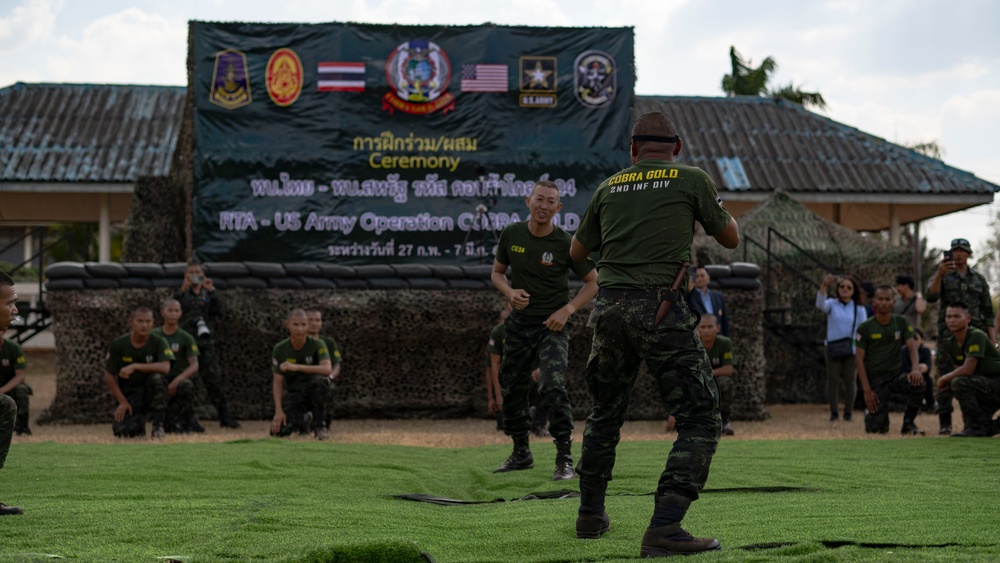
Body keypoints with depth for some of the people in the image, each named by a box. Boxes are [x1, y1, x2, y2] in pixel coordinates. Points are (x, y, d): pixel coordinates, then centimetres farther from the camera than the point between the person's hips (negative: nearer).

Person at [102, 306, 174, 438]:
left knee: (156, 377, -34)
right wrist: (123, 402, -7)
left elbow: (165, 367, -28)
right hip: (128, 395, 0)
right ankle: (138, 421, 16)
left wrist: (135, 366, -32)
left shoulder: (158, 343, -10)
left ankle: (158, 426, -18)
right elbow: (109, 376, -1)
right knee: (123, 431, -24)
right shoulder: (118, 344, -7)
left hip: (150, 392, 0)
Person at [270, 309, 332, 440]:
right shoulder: (280, 349, -5)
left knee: (320, 379, -37)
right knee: (280, 430, -20)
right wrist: (278, 411, -15)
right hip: (294, 395, 3)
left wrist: (297, 367, -36)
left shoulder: (317, 345, -12)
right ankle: (303, 419, 18)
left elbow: (328, 369, -30)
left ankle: (319, 425, -17)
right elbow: (277, 381, -3)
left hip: (315, 392, -3)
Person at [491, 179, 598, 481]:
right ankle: (521, 454, 29)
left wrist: (567, 310, -14)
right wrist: (509, 291, -8)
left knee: (553, 387, -20)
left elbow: (593, 281, -2)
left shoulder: (565, 243, -11)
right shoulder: (511, 235, -1)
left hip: (552, 325, -4)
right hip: (519, 323, 5)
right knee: (511, 390, 10)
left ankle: (565, 459, -12)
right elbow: (497, 272, 13)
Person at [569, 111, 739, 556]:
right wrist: (709, 207, 32)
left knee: (605, 413, 23)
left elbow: (577, 251, 24)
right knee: (701, 420, -1)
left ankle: (590, 515, 32)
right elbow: (731, 238, 14)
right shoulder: (692, 180, 4)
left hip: (609, 307, 5)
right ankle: (664, 528, -15)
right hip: (661, 311, -5)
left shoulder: (609, 187, 14)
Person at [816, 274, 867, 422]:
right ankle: (833, 412, 8)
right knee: (832, 380, 1)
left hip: (851, 348, 0)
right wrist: (824, 286, -34)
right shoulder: (832, 304, 4)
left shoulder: (859, 309, 6)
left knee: (850, 380, 2)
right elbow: (820, 305, -18)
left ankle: (848, 412, 10)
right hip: (833, 348, 0)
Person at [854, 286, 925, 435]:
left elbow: (912, 347, -7)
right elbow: (859, 359, -5)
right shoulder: (865, 327, -4)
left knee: (918, 383, -32)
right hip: (875, 378, -2)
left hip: (897, 374, 2)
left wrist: (915, 369, -29)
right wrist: (867, 390, -12)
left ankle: (908, 423, -9)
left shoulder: (901, 322, 3)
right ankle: (870, 417, 29)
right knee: (879, 428, -10)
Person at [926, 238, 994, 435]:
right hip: (948, 334, -2)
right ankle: (944, 422, -1)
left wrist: (993, 340, 4)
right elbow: (931, 297, -10)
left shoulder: (979, 279, 14)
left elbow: (988, 312, 14)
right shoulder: (944, 276, 9)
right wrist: (939, 275, -26)